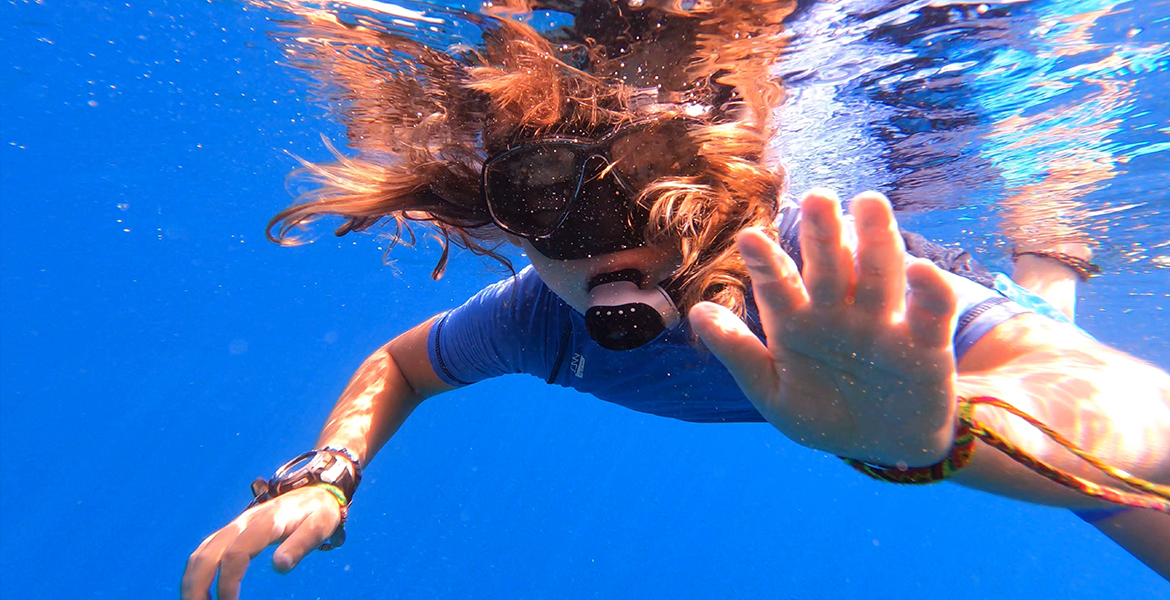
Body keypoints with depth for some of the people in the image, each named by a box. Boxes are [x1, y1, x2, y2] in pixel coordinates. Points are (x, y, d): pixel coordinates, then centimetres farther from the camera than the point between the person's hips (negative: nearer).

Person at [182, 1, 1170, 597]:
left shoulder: (819, 293, -46)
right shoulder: (541, 317, -32)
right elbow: (397, 365, -15)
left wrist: (933, 427, -72)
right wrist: (322, 479, -32)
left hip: (943, 320, -2)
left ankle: (1045, 272, 32)